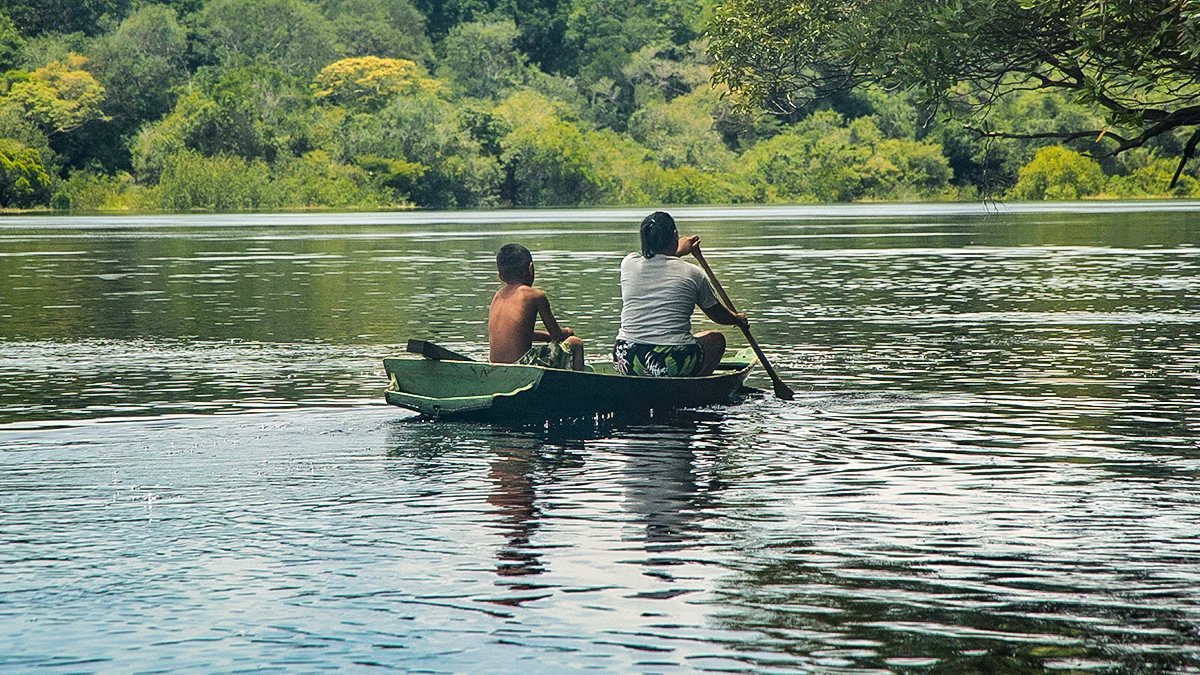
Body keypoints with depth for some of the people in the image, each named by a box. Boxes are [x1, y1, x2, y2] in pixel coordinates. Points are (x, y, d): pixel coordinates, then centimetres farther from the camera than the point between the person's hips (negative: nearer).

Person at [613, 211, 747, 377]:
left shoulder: (628, 264, 5)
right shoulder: (693, 274, -1)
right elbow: (718, 315, 17)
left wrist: (677, 252, 51)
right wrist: (739, 319, 40)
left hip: (628, 364, 3)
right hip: (673, 366, -3)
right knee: (716, 338, 26)